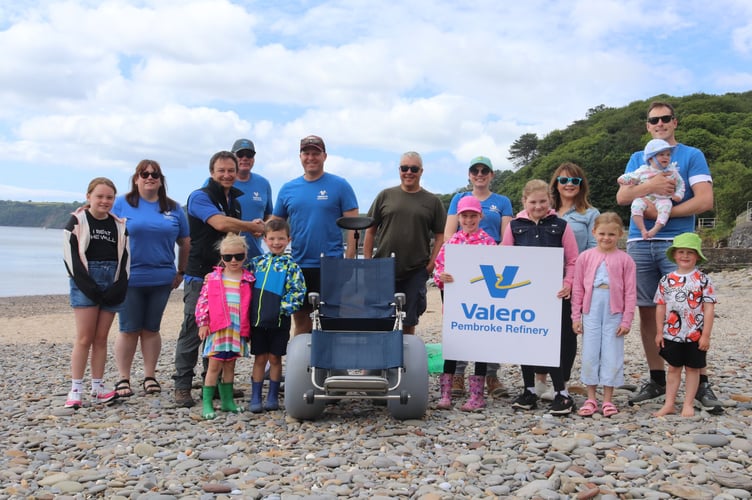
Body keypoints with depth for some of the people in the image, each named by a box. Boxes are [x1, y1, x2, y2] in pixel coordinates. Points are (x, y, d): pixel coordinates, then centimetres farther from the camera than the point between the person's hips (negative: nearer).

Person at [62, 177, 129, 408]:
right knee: (84, 338, -5)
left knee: (101, 338, 6)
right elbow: (70, 256, -6)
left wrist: (119, 286, -5)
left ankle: (97, 387, 13)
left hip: (112, 284, 3)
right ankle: (76, 389, 1)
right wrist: (87, 285, -13)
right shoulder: (77, 221, 1)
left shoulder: (118, 225, 11)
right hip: (85, 284, -3)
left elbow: (124, 258, 8)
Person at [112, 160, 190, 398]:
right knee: (129, 330, 2)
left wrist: (181, 272, 10)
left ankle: (150, 376, 19)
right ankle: (123, 379, 12)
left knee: (151, 329, 10)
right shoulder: (121, 204, 2)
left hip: (161, 279, 2)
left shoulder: (174, 209, 9)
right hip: (129, 278, -2)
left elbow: (185, 243, 13)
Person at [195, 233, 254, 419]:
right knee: (214, 365, -1)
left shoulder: (248, 279, 4)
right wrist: (203, 323, -4)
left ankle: (227, 400, 23)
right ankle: (207, 403, 5)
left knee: (230, 365, 13)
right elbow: (203, 300, 1)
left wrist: (248, 328, 5)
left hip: (238, 329, 2)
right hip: (217, 328, -2)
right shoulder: (213, 278, 1)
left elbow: (252, 304, 8)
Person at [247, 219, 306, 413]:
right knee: (260, 358, 8)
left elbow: (298, 292, -9)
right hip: (257, 318, 2)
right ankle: (255, 397, 14)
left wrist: (283, 309, -16)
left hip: (279, 321, -2)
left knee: (275, 358, 8)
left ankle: (273, 397, 18)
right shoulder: (257, 262, 7)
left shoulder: (291, 266, -2)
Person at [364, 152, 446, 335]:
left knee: (408, 323, 6)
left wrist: (432, 263, -4)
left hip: (416, 272, 0)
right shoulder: (385, 196, 7)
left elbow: (440, 236, 6)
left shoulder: (432, 201, 6)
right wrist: (367, 263, 2)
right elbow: (370, 231, 9)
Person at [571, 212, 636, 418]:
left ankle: (608, 400, 14)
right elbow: (578, 289, 6)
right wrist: (576, 316, 3)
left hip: (614, 314, -1)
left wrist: (626, 320, -3)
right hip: (591, 312, 1)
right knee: (589, 355, 5)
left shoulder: (625, 259, 0)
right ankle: (591, 399, 16)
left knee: (612, 356, 3)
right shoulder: (585, 257, 3)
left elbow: (630, 293, 1)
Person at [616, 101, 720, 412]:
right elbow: (622, 197, 5)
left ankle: (701, 383, 0)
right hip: (639, 243, 4)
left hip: (676, 243, -4)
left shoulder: (692, 155, 7)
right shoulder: (638, 159, 18)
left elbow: (705, 201, -5)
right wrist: (650, 186, -14)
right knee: (647, 313, 6)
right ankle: (657, 379, 16)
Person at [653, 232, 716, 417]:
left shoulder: (703, 280, -6)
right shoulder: (666, 280, 2)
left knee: (692, 368, 9)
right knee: (673, 368, 10)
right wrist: (660, 332, 4)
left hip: (695, 335, -2)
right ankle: (669, 404, 16)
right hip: (672, 334, 2)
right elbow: (661, 306, 6)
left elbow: (709, 308, -7)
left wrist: (706, 335, -11)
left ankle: (688, 404, 18)